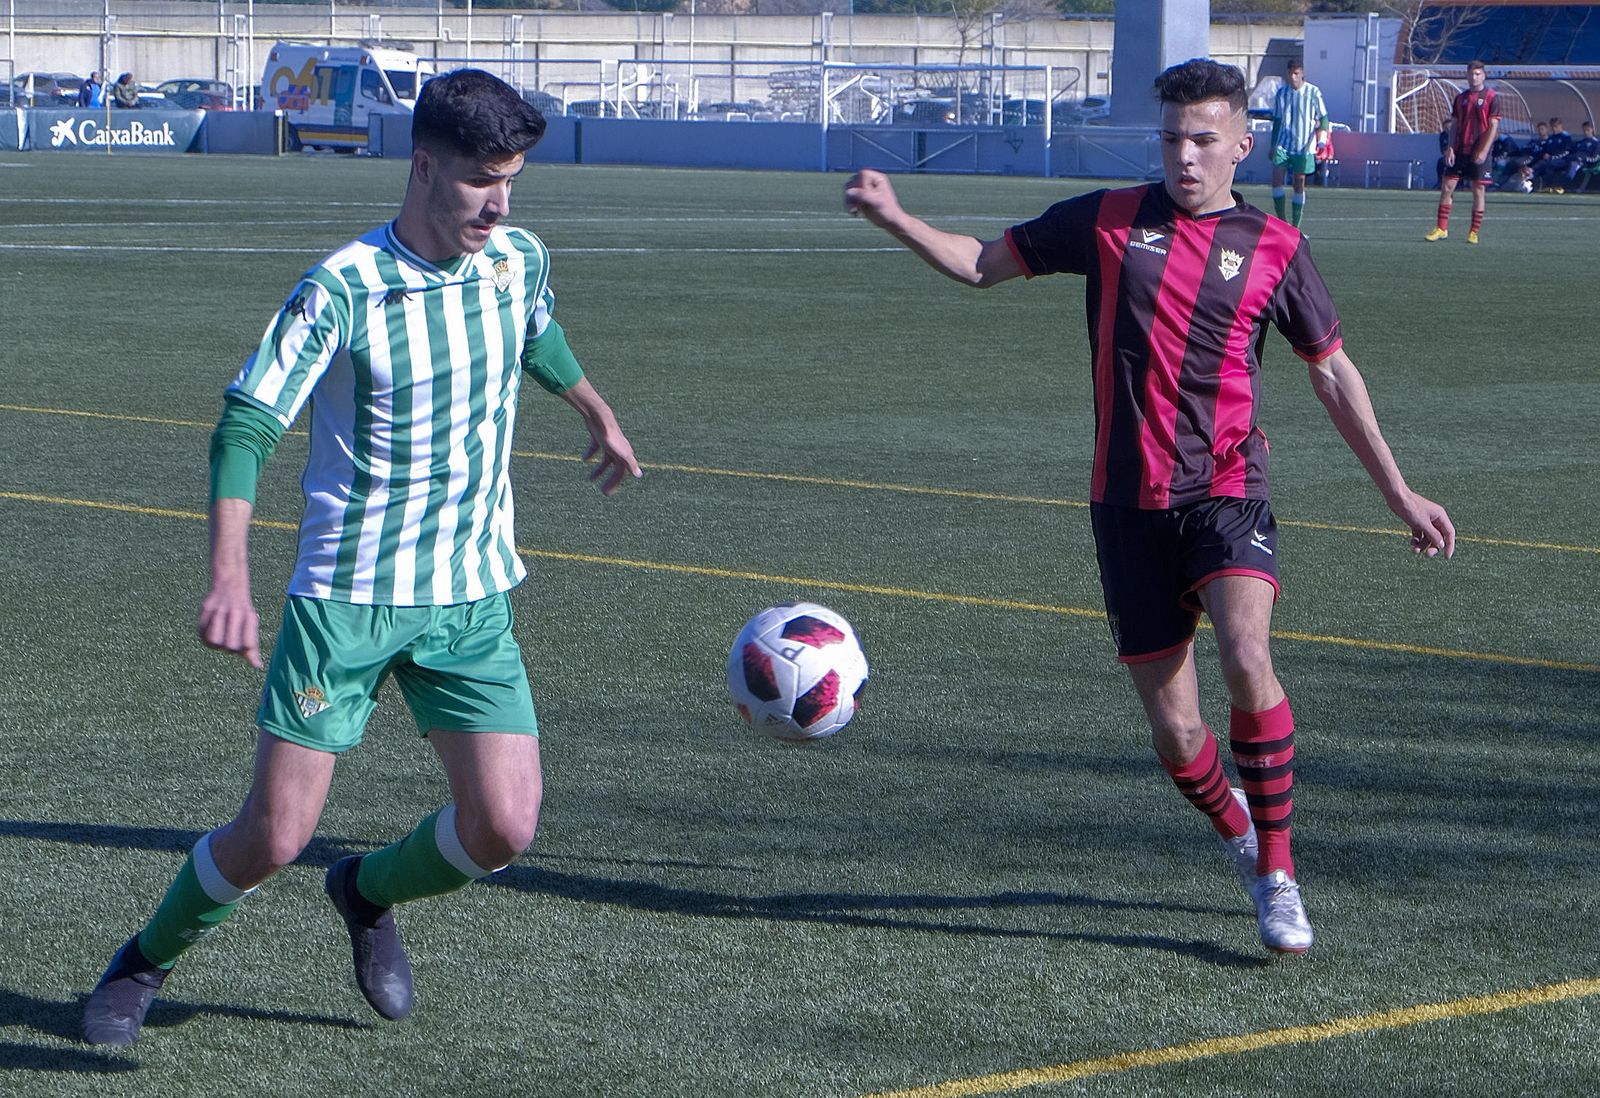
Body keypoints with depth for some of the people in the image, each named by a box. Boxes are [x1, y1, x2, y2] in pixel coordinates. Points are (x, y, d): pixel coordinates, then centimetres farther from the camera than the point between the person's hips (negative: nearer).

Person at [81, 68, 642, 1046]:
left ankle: (369, 894, 25)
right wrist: (230, 579, -32)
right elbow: (246, 426, -19)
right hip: (346, 599, -4)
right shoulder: (342, 290, -16)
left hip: (474, 600, 5)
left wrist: (599, 416, 43)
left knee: (505, 826, -8)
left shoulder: (519, 260, 1)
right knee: (275, 837, -7)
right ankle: (146, 962, 23)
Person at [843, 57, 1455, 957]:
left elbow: (1334, 373, 13)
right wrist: (895, 218, -3)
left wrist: (1399, 493, 14)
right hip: (1129, 503, 2)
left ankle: (1279, 876, -14)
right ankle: (1236, 830, 35)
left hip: (1227, 493, -1)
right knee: (1174, 732, 1)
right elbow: (984, 264, 13)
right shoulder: (1109, 221, 5)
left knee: (1247, 660, -28)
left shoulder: (1273, 249, 4)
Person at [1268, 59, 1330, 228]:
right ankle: (1282, 222, -3)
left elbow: (1323, 118, 2)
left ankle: (1295, 226, 8)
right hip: (1283, 143, 3)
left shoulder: (1313, 92, -3)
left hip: (1304, 146, -3)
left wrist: (1322, 140, -12)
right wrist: (1273, 146, 17)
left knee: (1299, 183, 1)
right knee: (1277, 178, -12)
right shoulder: (1281, 93, 7)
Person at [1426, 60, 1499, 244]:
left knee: (1478, 191, -1)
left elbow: (1493, 126, -7)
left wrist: (1484, 151, -15)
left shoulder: (1491, 97, -3)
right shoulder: (1460, 98, 11)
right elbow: (1454, 125, 12)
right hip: (1459, 151, 4)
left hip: (1479, 153, -4)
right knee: (1447, 187, 0)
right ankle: (1441, 228, 6)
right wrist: (1450, 148, 0)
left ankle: (1474, 233, 6)